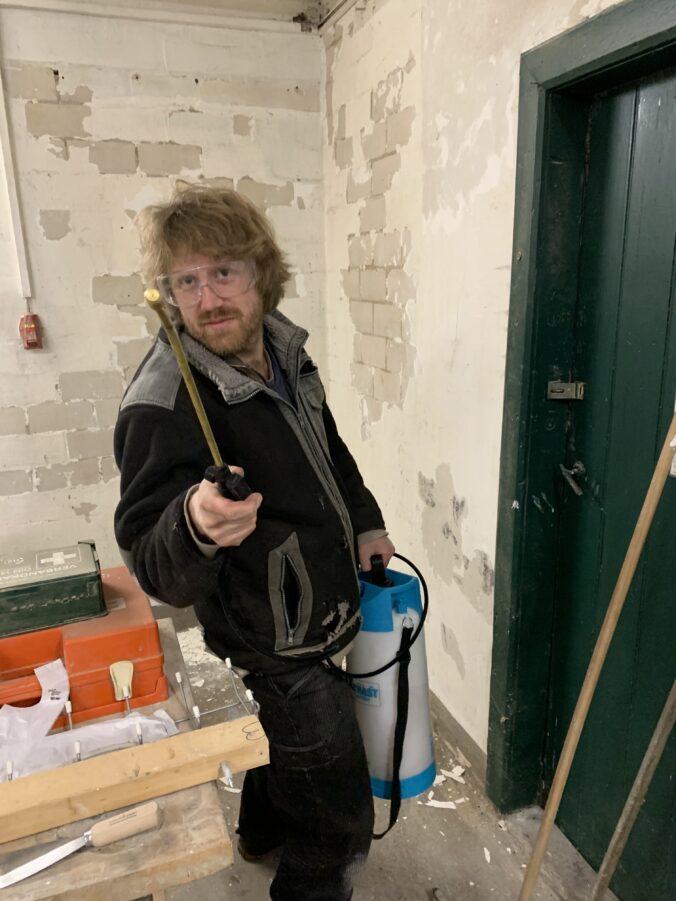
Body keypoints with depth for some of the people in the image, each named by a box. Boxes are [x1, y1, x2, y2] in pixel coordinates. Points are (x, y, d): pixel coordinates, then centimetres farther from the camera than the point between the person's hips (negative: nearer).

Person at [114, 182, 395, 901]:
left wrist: (365, 522, 8)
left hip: (314, 620, 8)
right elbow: (157, 571, -32)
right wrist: (194, 524, -52)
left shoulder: (281, 349, -5)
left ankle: (263, 830, 63)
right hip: (275, 655, -8)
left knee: (284, 743, 34)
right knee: (338, 825, 10)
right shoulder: (162, 408, -31)